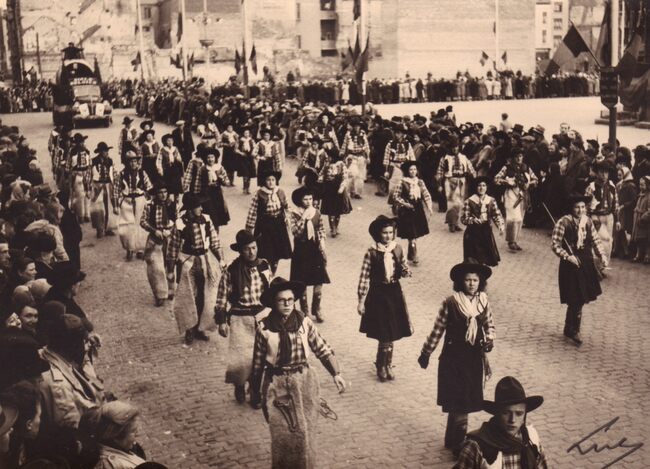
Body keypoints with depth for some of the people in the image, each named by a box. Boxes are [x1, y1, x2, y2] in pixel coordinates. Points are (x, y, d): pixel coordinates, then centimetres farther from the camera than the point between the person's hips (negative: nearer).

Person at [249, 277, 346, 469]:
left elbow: (322, 349, 2)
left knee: (304, 432, 2)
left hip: (303, 381, 1)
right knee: (281, 434, 1)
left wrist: (336, 373, -5)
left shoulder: (304, 322, -4)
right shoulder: (264, 328, -6)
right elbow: (258, 362, 2)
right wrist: (256, 392, 9)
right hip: (276, 385, -1)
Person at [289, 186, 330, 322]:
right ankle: (304, 310, 19)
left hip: (315, 249, 3)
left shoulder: (316, 212, 3)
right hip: (301, 251, -3)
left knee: (319, 280, 3)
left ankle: (316, 309, 19)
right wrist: (304, 217, -23)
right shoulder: (294, 214, -9)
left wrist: (322, 241, -3)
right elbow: (295, 231, -22)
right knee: (302, 282, 5)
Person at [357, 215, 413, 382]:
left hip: (394, 293, 4)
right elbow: (364, 277, -9)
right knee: (384, 334, -3)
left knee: (391, 333, 11)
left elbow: (404, 269, 11)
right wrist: (361, 301, -9)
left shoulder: (397, 249, 0)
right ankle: (383, 366, 17)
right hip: (378, 294, -4)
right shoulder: (372, 253, -11)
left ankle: (385, 365, 27)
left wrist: (406, 271, -14)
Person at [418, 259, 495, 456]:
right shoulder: (450, 303, -13)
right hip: (454, 358, -4)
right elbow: (438, 329, -5)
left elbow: (489, 325, 13)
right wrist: (426, 353, 1)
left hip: (475, 358, 4)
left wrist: (490, 340, -7)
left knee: (467, 401, 13)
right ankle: (458, 444, 11)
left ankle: (453, 440, 30)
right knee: (458, 402, -3)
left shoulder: (483, 301, -1)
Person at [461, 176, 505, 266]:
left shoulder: (491, 201, 4)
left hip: (486, 232, 4)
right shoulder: (469, 201, -8)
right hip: (473, 233, -4)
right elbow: (463, 218, -9)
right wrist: (474, 220, -27)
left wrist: (500, 226, -20)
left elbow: (497, 215, -2)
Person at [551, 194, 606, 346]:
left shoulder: (587, 221, 3)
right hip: (570, 265, -6)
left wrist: (602, 255, -4)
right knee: (576, 300, -3)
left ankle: (570, 329, 29)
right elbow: (555, 245, -12)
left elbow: (595, 240, 10)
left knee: (581, 299, 12)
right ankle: (573, 330, 17)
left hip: (586, 263, 6)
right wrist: (567, 256, -22)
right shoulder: (563, 222, -15)